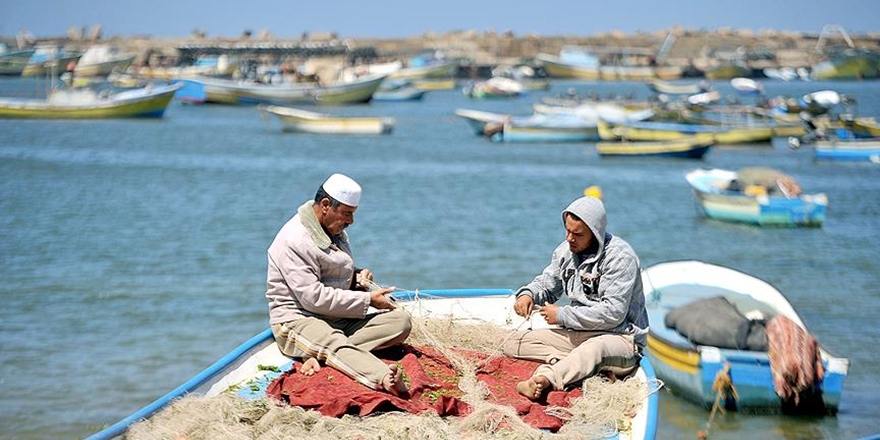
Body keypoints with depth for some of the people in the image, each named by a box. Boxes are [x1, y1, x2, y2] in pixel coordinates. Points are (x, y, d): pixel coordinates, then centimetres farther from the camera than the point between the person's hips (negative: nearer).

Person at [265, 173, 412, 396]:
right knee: (336, 344, -40)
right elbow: (314, 298, -21)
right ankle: (385, 379, -70)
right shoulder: (293, 241, -15)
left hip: (341, 318, 9)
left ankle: (320, 355, -30)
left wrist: (358, 275, 3)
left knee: (401, 321, -12)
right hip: (298, 321, -9)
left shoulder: (335, 231, 14)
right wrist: (368, 300, -18)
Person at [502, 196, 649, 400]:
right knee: (513, 344, -9)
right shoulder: (566, 250, 6)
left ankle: (543, 379, -64)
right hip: (577, 333, 8)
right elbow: (547, 282, 22)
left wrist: (563, 315, -17)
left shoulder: (620, 256, -16)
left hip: (619, 336, -8)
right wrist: (528, 294, -3)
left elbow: (613, 313, -21)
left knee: (594, 349, -43)